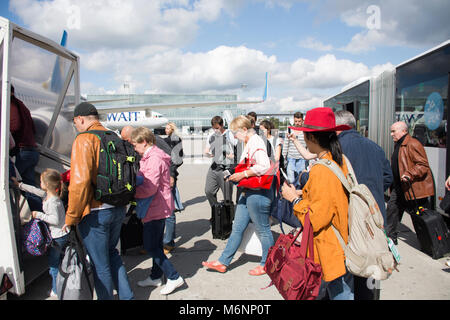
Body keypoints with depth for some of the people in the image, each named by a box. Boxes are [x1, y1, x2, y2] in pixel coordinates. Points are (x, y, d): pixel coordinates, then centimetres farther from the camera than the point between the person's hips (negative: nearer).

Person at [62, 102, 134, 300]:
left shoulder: (84, 139, -13)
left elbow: (80, 180, -23)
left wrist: (71, 217, -13)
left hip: (95, 213, -7)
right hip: (119, 209, 8)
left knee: (101, 265, 8)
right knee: (111, 253, 25)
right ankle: (126, 295, 29)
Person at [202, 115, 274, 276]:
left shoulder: (256, 142, -15)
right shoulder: (249, 143, 16)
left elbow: (264, 166, -27)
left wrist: (242, 174, -21)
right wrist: (236, 175, 12)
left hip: (258, 193, -10)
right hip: (248, 192, 10)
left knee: (263, 230, 5)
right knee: (237, 228, 13)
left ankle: (266, 264, 22)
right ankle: (223, 262, 21)